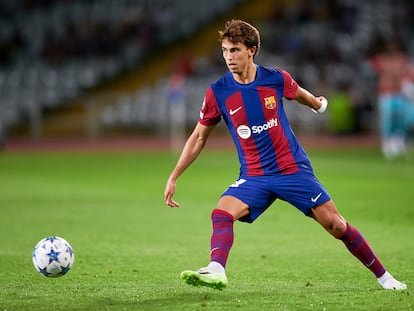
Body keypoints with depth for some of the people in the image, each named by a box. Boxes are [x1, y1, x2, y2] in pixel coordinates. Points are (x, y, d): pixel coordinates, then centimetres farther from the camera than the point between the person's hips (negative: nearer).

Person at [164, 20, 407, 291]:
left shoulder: (276, 79, -7)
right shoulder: (217, 93, -7)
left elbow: (301, 95, 18)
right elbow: (198, 138, 4)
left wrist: (318, 103, 39)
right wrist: (174, 178, 3)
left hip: (294, 169, -1)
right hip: (254, 176, 1)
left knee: (335, 224, -2)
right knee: (221, 214, -27)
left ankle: (383, 276, 12)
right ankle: (216, 271, -40)